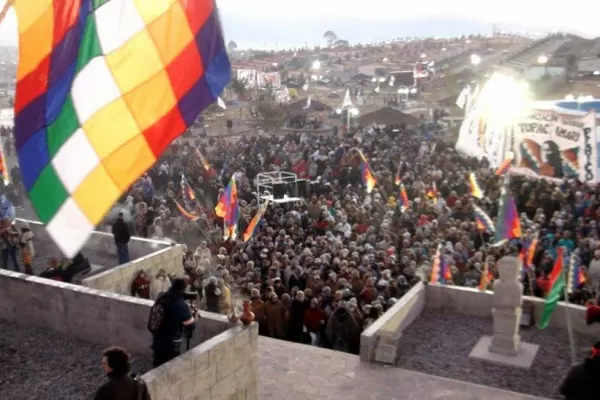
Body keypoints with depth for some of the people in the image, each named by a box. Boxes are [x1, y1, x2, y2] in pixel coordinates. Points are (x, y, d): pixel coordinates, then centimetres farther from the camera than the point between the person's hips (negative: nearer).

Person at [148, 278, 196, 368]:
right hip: (171, 345, -6)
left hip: (157, 342, 6)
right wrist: (192, 316, 7)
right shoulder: (182, 306, -20)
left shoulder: (160, 299, 1)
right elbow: (191, 326, -13)